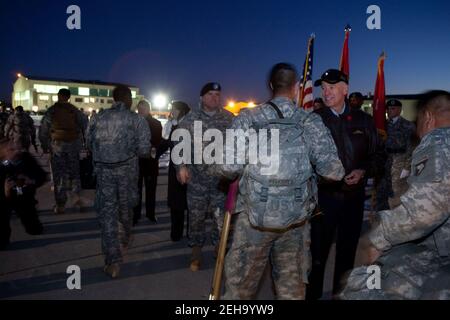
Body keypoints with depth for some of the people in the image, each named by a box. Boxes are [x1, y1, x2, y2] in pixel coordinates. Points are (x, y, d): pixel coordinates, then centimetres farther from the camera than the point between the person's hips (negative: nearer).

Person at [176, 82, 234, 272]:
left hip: (222, 177, 0)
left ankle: (219, 248, 28)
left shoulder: (229, 118, 2)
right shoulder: (190, 119, 0)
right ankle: (196, 250, 30)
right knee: (196, 216, 11)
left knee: (221, 217, 6)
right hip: (197, 177, 0)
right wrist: (181, 166, -14)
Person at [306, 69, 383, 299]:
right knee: (317, 252, 3)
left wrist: (363, 170, -7)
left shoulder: (363, 120, 5)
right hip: (324, 195, -3)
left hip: (354, 196, 3)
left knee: (347, 251, 17)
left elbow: (375, 154, 11)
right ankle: (312, 294, 22)